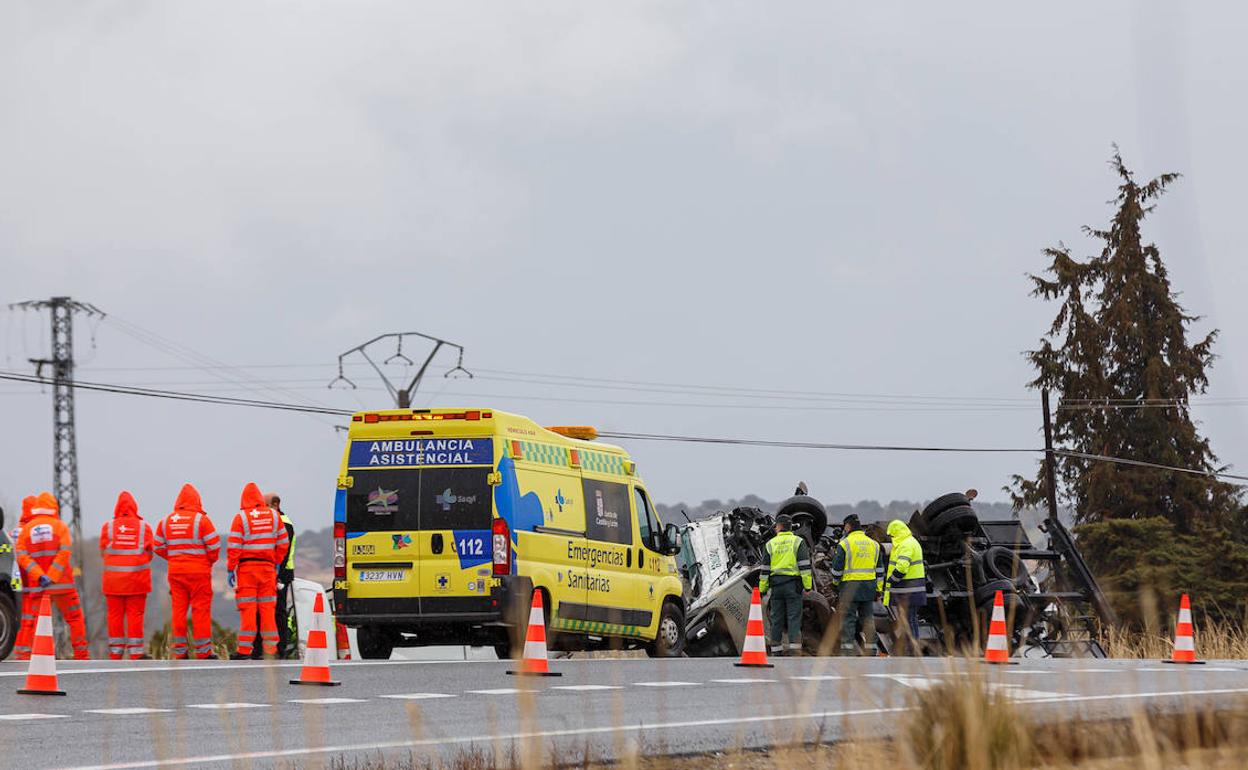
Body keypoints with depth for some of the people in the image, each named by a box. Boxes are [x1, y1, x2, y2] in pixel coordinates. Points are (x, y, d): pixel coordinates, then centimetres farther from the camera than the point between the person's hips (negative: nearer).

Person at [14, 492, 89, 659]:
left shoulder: (26, 529, 6)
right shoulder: (60, 526, 0)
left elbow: (22, 556, -7)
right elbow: (64, 553, -13)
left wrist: (40, 576, -15)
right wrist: (51, 576, -16)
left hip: (38, 586, 2)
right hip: (62, 583, -2)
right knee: (75, 618, 7)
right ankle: (81, 655, 5)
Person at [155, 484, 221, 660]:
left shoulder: (166, 521, 6)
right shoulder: (201, 520, -9)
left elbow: (159, 548, 9)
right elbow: (214, 546, -9)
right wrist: (209, 561, 8)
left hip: (175, 571, 4)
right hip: (199, 572, -4)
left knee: (179, 610, 8)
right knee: (201, 610, 0)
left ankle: (179, 651, 9)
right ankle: (203, 651, 0)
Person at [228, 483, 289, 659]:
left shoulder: (241, 517, -5)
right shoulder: (273, 515, 7)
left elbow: (233, 546, -9)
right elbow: (283, 543, 10)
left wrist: (231, 569, -4)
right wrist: (277, 563, 19)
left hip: (246, 567, -3)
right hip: (267, 567, 3)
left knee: (247, 609, -3)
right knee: (268, 609, 7)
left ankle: (245, 650, -6)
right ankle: (270, 649, 8)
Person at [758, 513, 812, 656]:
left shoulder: (770, 544, 6)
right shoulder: (798, 542, 0)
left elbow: (765, 569, 7)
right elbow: (804, 565, -7)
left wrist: (763, 588, 11)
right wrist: (807, 585, -5)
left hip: (776, 584, 2)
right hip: (793, 583, -2)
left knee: (776, 618, 6)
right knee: (794, 617, -3)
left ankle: (775, 649, 6)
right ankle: (794, 649, -12)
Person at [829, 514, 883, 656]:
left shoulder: (844, 544, -6)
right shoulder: (874, 544, 12)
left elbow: (837, 568, -5)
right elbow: (879, 570, 13)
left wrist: (835, 582, 13)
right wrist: (877, 589, 18)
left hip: (850, 586, -5)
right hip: (869, 588, 5)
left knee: (848, 619, -2)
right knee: (868, 618, 9)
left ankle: (847, 651, -7)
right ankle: (871, 651, 8)